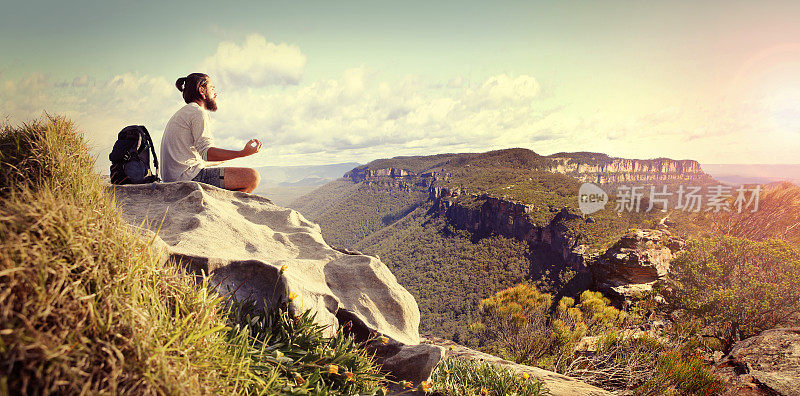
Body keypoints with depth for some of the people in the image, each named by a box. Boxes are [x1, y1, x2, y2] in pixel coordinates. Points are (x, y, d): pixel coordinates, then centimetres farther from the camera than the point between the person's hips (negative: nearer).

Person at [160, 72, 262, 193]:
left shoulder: (181, 113, 26)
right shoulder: (198, 112, -6)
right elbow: (206, 152, -21)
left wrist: (224, 158, 35)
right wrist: (243, 153, -28)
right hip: (191, 175, -10)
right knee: (253, 176, -18)